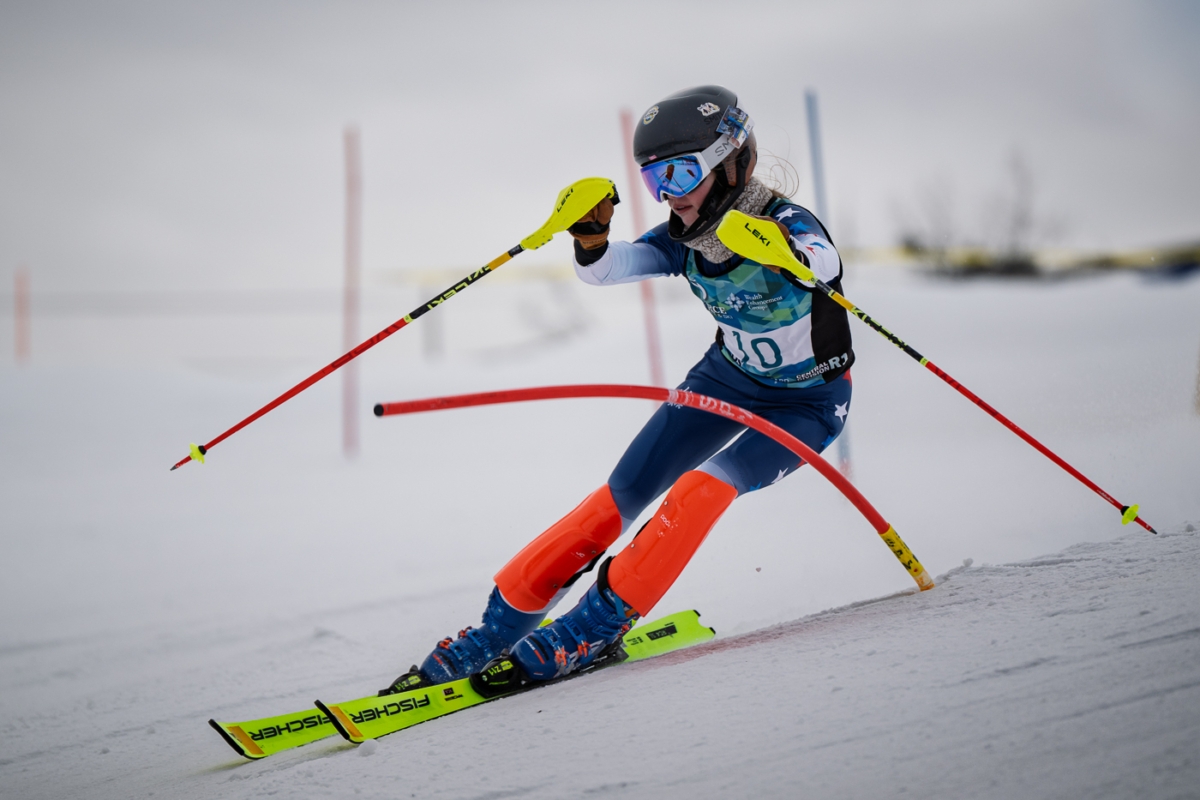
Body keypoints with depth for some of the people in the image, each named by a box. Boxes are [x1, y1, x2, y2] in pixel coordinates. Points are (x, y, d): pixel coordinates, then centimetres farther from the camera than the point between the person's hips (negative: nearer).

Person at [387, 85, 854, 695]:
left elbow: (823, 264, -51)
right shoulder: (686, 238, -12)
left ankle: (597, 625, -17)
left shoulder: (785, 224, -29)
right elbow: (609, 268, -25)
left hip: (809, 401, -5)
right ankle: (502, 625, 2)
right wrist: (591, 239, -46)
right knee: (624, 495, -4)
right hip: (729, 375, 5)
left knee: (706, 485, -28)